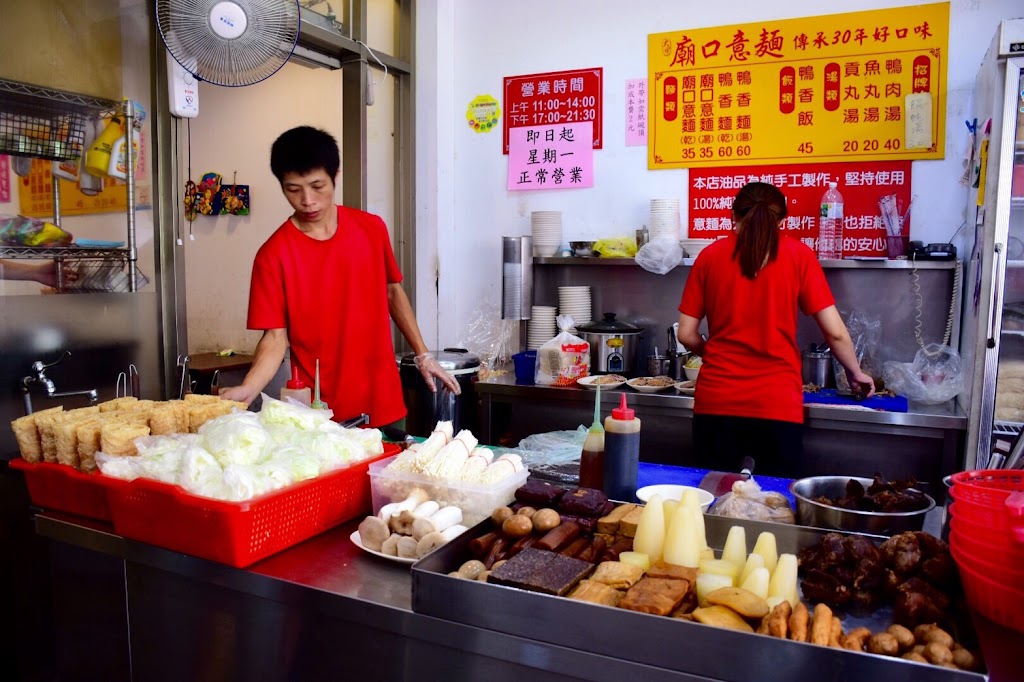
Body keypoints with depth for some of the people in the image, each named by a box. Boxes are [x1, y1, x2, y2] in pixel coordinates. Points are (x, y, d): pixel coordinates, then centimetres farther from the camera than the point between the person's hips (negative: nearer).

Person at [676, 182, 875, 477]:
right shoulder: (798, 255, 2)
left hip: (715, 401, 1)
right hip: (777, 403, -1)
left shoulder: (710, 256, 4)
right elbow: (835, 332, 1)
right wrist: (856, 374, 19)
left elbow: (687, 335, 4)